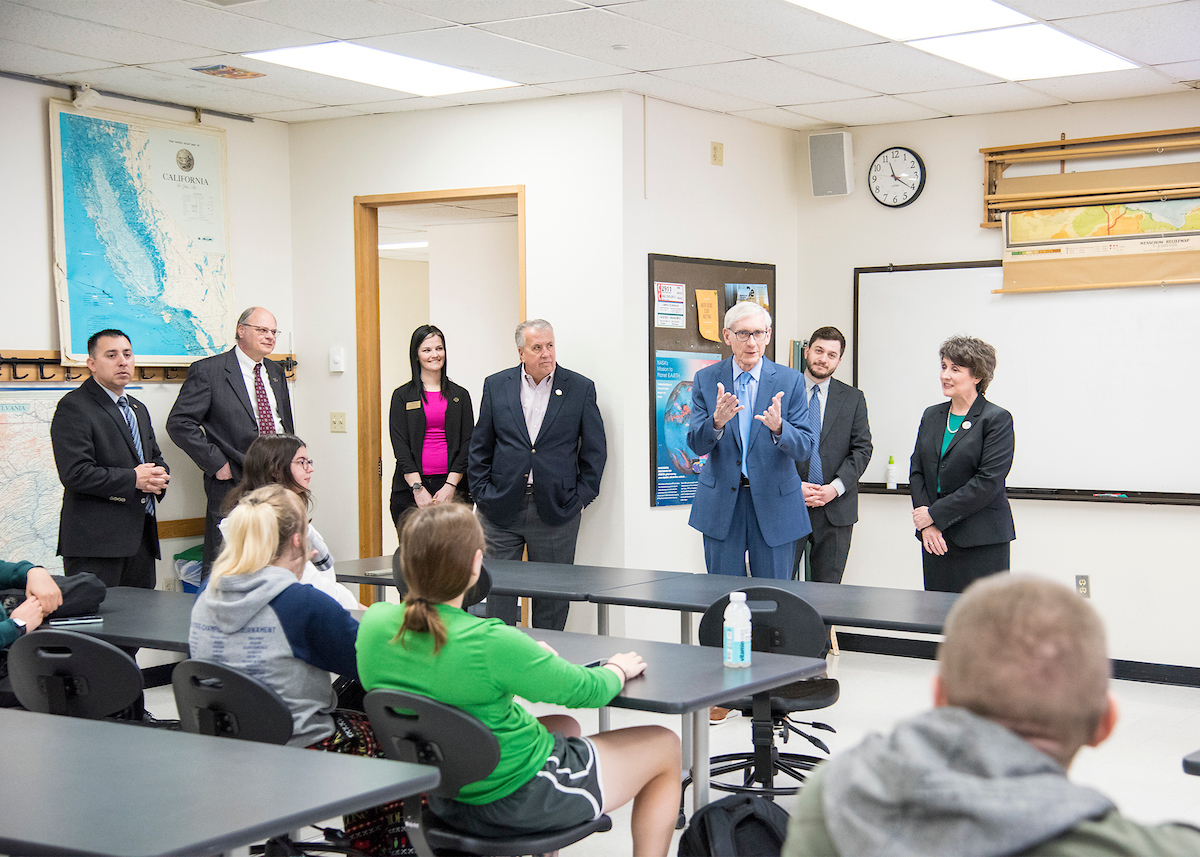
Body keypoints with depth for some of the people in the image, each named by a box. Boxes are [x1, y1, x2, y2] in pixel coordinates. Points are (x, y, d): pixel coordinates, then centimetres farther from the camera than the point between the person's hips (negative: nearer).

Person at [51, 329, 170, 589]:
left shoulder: (138, 409, 21)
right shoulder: (74, 407, -7)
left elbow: (156, 457, 28)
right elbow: (75, 474, -17)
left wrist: (159, 475, 3)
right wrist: (132, 479, -14)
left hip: (142, 539, 8)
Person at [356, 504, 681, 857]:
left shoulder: (374, 623, -12)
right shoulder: (490, 643, -31)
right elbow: (586, 691, -16)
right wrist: (618, 669, 7)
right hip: (517, 801, -7)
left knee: (566, 726, 34)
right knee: (665, 746, 13)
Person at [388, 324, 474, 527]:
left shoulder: (460, 396, 10)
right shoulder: (402, 396, 7)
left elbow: (467, 444, 5)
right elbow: (400, 446, -1)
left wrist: (450, 486, -7)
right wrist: (418, 488, -11)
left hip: (451, 486, 1)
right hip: (411, 487, -1)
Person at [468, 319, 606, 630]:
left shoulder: (581, 388, 2)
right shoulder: (496, 385, 6)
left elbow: (595, 450, 6)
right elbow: (479, 447, 9)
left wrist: (580, 498, 0)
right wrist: (483, 494, 1)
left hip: (556, 511, -1)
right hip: (502, 510, 1)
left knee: (551, 598, 5)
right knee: (498, 593, 3)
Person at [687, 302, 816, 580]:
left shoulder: (790, 381, -2)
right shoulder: (706, 380, 2)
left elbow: (806, 448, -8)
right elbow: (696, 444, -4)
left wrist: (778, 428, -29)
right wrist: (717, 422, -26)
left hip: (774, 504, -1)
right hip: (721, 502, 1)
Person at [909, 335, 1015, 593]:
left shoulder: (997, 419, -5)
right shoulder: (931, 415, 14)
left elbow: (988, 481, -13)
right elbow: (916, 472, 11)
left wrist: (936, 514, -13)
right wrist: (926, 523, -4)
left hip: (982, 542, -6)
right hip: (935, 538, 6)